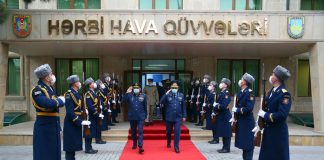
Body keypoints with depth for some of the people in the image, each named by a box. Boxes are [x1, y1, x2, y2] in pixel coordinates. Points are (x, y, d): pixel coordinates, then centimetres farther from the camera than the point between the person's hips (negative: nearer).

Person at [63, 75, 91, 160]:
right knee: (70, 147, -2)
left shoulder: (76, 94, 11)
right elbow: (70, 112, -23)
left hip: (76, 123, 9)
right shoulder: (69, 94, -17)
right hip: (71, 124, -9)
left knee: (74, 146, 16)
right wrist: (80, 122, -22)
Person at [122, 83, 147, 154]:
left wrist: (145, 116, 6)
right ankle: (134, 144, 34)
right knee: (133, 131, 15)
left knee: (140, 131, -9)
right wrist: (127, 93, -24)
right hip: (132, 117, 2)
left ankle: (140, 147, -11)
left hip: (141, 117, -2)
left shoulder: (143, 96, -1)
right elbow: (123, 101, -15)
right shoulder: (130, 95, 0)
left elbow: (145, 107, 4)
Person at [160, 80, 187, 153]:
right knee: (168, 132, 16)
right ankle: (168, 143, 40)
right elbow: (161, 102, -16)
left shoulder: (181, 95, 2)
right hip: (169, 117, 0)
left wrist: (184, 116, 6)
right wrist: (166, 94, -23)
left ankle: (176, 147, 4)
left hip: (178, 117, 0)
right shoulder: (167, 95, -4)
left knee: (177, 132, -5)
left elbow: (183, 106, 7)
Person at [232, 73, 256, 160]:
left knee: (248, 144, 1)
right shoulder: (240, 93, 10)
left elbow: (249, 108, -23)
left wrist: (236, 110, -16)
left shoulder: (250, 92, -15)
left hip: (247, 123, -8)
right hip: (240, 122, 8)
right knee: (243, 144, 16)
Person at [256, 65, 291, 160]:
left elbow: (282, 115, -27)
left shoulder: (284, 94, -18)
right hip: (268, 130, 8)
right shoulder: (271, 91, 9)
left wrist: (265, 115, -19)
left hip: (278, 132, -8)